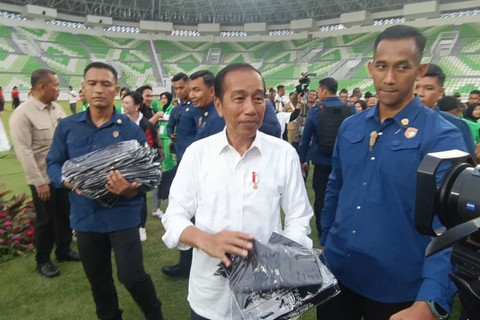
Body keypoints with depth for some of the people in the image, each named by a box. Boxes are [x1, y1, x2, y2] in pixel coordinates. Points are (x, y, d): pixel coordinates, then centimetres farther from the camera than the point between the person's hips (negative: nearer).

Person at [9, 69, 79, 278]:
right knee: (45, 221, 8)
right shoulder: (23, 113, -15)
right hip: (44, 178, -6)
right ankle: (43, 261, 27)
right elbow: (24, 152, -18)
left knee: (65, 215, 17)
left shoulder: (57, 108, 4)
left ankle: (64, 250, 37)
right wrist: (39, 182, -18)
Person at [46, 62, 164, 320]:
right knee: (98, 280, 20)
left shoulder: (131, 129, -8)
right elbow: (53, 164, 5)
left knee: (132, 276, -2)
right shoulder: (66, 126, 1)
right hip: (85, 216, 4)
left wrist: (131, 190, -30)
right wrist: (70, 181, -17)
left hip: (122, 215, -3)